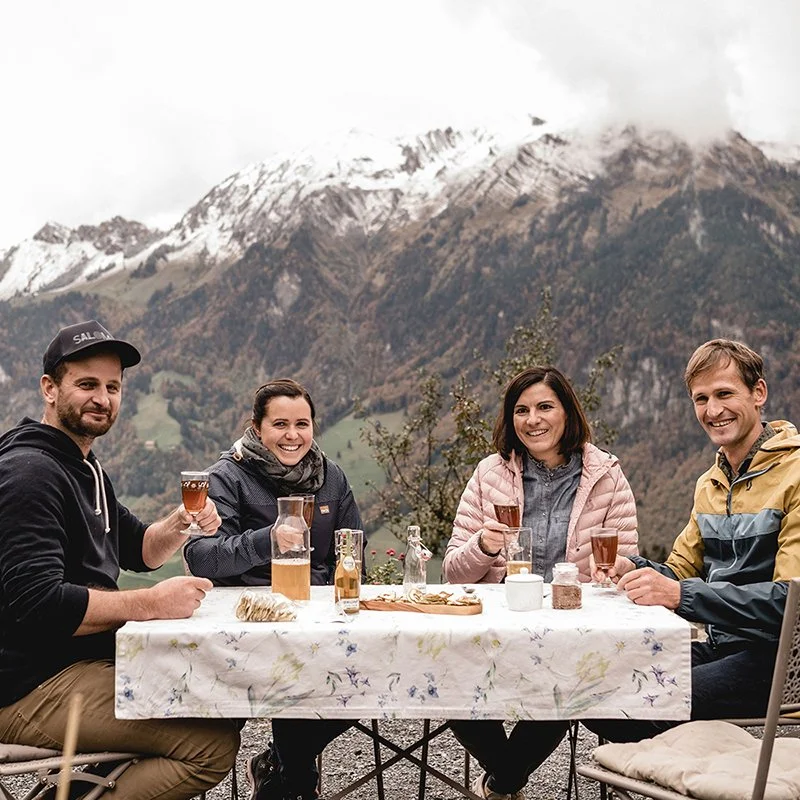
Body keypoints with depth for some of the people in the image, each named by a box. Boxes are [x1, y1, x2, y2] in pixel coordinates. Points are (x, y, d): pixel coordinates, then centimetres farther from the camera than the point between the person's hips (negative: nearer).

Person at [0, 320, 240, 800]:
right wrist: (151, 603, -21)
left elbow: (138, 550, 22)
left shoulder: (83, 468, 18)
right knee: (213, 742, -21)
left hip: (85, 662, 11)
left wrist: (180, 526, 1)